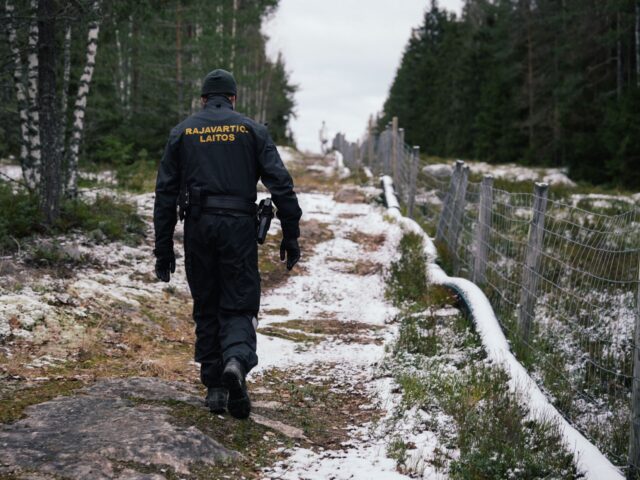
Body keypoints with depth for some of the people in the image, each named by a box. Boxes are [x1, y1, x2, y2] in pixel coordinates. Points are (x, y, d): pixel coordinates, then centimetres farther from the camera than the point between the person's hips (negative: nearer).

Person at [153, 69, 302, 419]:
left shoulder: (182, 133, 11)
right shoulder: (252, 130, 7)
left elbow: (165, 193, 7)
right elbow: (280, 184, -2)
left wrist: (163, 249, 10)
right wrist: (291, 236, 1)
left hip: (198, 227, 2)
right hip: (239, 226, -1)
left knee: (206, 309, 12)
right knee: (239, 306, 4)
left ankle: (215, 387, 12)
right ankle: (236, 360, -25)